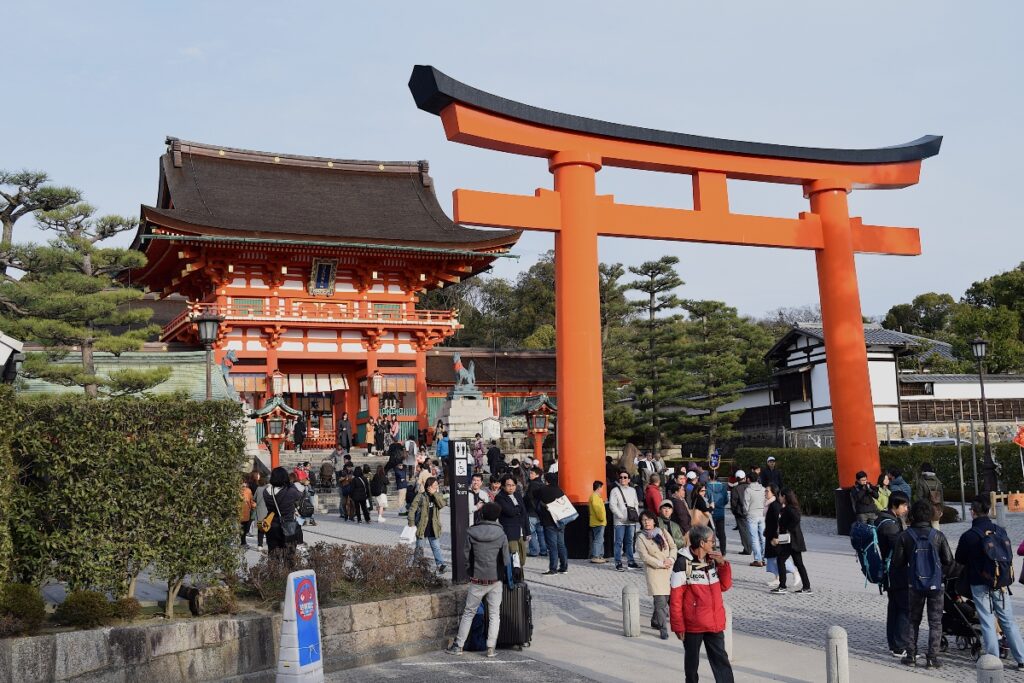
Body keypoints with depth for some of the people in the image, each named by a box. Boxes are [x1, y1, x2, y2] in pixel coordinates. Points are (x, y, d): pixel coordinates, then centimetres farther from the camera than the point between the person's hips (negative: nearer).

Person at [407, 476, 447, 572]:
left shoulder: (437, 496, 4)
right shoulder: (420, 497, -8)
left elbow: (442, 504, -15)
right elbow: (412, 510, -7)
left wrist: (435, 493, -20)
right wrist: (411, 524, -10)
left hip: (434, 528, 3)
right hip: (422, 527, -3)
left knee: (436, 547, 0)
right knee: (419, 548, 10)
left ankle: (440, 564, -4)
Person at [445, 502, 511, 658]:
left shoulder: (471, 533, -8)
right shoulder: (501, 535, -9)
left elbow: (467, 556, -2)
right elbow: (506, 561, -4)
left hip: (477, 581, 0)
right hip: (495, 581, 0)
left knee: (468, 613, 13)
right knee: (494, 615, 11)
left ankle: (458, 646, 16)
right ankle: (491, 648, 6)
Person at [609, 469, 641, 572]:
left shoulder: (632, 490, 15)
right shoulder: (615, 491, -2)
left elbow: (636, 504, 18)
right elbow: (612, 505, -8)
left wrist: (636, 515, 2)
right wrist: (622, 516, -13)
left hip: (631, 521, 5)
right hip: (619, 522, -5)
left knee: (629, 542, 11)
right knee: (618, 543, -4)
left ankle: (631, 562, 18)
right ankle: (618, 563, -2)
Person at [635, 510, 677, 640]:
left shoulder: (663, 533, 10)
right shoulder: (641, 537, -3)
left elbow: (673, 546, 11)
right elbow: (644, 556, -10)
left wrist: (671, 559, -7)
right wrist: (661, 564, -13)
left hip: (668, 570, 5)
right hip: (654, 571, -5)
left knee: (667, 598, 10)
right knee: (660, 601, -11)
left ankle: (655, 621, 32)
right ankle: (663, 630, -5)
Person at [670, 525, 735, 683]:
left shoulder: (712, 561, 5)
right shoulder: (683, 563, -15)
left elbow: (725, 586, 12)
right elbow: (675, 598, -13)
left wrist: (723, 564, -3)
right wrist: (678, 625, -12)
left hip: (715, 622, 5)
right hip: (693, 623, -5)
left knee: (721, 659, 6)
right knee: (692, 660, 11)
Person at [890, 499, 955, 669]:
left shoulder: (905, 536, -7)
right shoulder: (938, 536, -7)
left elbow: (897, 562, -5)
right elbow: (949, 561, -3)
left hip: (914, 585, 1)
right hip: (935, 584, -1)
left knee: (913, 620, 14)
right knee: (935, 622, 7)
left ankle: (911, 656, 14)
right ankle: (932, 658, 3)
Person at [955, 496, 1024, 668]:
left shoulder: (968, 536, -13)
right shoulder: (1000, 531, -1)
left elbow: (959, 561, 0)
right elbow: (1009, 556, 10)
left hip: (980, 585, -4)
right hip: (1001, 584, 4)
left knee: (988, 623, 3)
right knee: (1008, 621, 11)